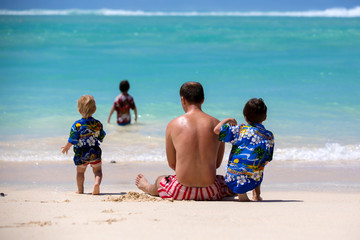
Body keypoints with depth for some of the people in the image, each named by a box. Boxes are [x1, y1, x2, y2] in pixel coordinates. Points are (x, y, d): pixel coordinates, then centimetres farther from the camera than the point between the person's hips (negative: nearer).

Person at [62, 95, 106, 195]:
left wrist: (67, 147, 7)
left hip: (81, 153, -1)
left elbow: (72, 140, -12)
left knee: (80, 172, 16)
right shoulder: (98, 124, -8)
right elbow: (101, 137, 6)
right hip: (95, 152, 1)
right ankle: (97, 183, -15)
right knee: (97, 170, 11)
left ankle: (80, 189, 21)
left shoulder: (77, 125, -16)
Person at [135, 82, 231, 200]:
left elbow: (171, 164, 5)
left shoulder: (173, 125, -4)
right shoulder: (216, 124, 0)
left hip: (181, 192, 0)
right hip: (210, 192, 0)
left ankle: (147, 187, 66)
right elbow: (218, 163, 9)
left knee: (160, 180, 36)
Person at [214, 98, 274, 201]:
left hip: (232, 180, -4)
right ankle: (256, 195, 32)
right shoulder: (269, 136, 4)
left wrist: (227, 120, 12)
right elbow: (266, 161, 9)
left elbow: (217, 130, -7)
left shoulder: (240, 130, -4)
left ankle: (241, 195, 6)